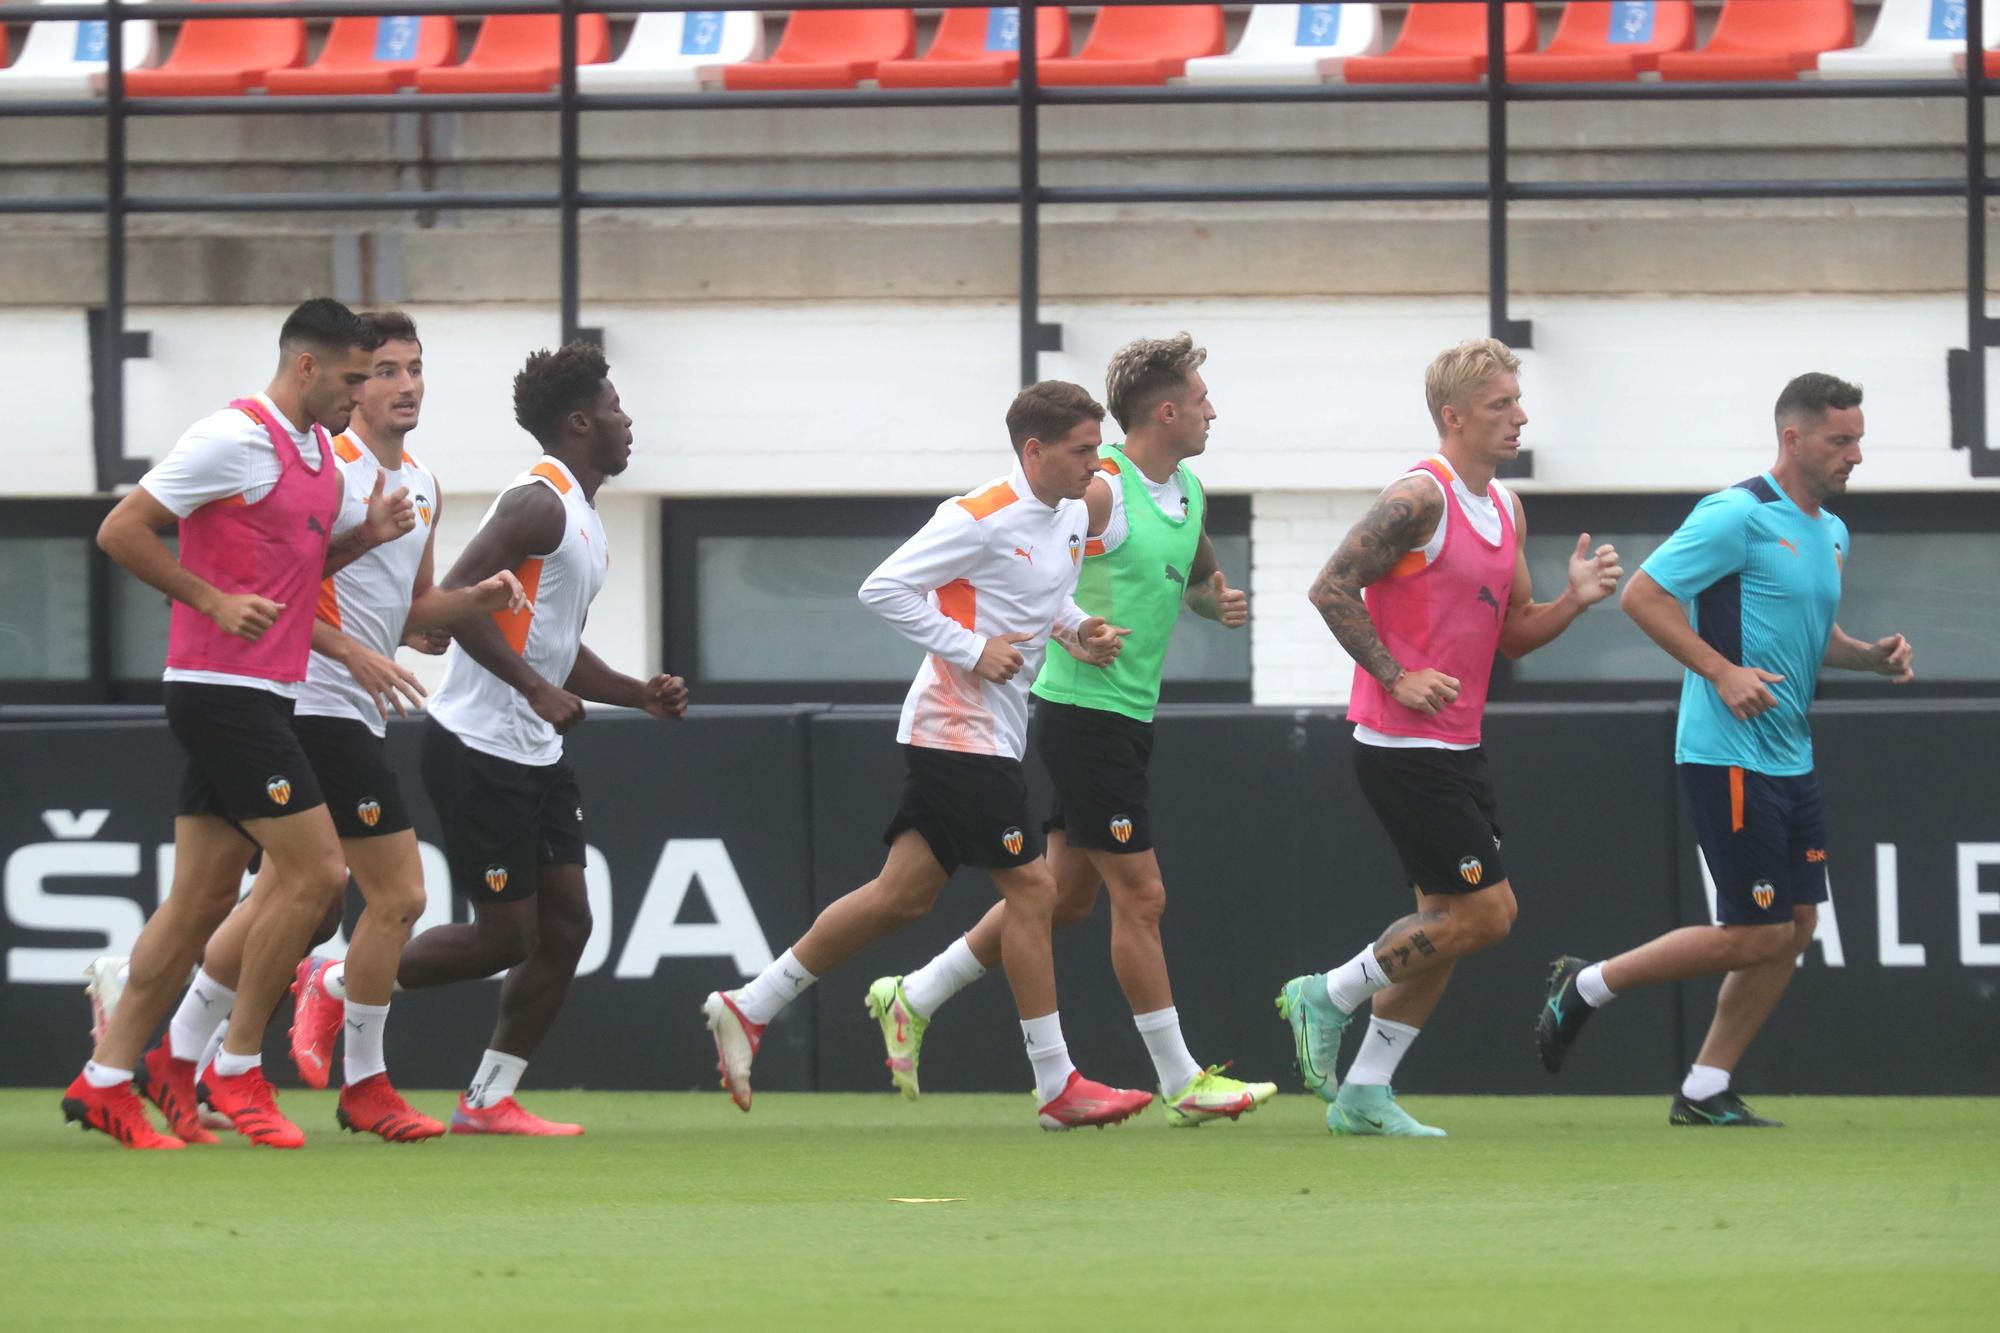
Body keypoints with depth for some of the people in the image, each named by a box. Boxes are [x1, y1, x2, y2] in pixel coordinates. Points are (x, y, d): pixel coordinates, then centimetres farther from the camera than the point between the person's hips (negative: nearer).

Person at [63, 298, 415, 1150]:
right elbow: (121, 531, -13)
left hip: (264, 696, 9)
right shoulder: (235, 439, -13)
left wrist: (365, 535, 7)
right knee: (315, 872, -11)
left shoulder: (318, 450, 15)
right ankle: (237, 1071, -2)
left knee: (203, 900, 8)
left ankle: (105, 1084, 11)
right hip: (224, 689, -9)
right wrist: (217, 601, -17)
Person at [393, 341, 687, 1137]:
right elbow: (457, 598, -25)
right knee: (504, 937, -7)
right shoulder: (539, 504, -14)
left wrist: (640, 695, 12)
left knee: (566, 924, 4)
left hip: (536, 754, 10)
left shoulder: (585, 522, 18)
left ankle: (489, 1102, 8)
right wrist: (537, 689, -27)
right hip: (479, 749, -10)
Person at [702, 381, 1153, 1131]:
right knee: (1030, 890, -8)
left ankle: (747, 1010, 15)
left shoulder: (1073, 518, 10)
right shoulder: (981, 519, -17)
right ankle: (1057, 1087, -2)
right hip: (958, 726, -9)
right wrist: (971, 651, -20)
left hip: (992, 736, 9)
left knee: (905, 894, 8)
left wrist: (1078, 630, 6)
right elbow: (882, 590, -17)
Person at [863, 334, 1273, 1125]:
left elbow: (1197, 576, 29)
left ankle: (913, 999, 23)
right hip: (1084, 710, -10)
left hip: (1129, 718, 10)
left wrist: (1220, 601, 7)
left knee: (1065, 896, 12)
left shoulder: (1189, 495, 12)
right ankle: (1181, 1083, -1)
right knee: (1140, 895, -6)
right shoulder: (1099, 489, -16)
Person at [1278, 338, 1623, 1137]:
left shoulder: (1505, 509, 13)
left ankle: (1364, 1094, 13)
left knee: (1448, 922, 8)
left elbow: (1511, 634, 18)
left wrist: (1574, 600, 0)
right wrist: (1396, 676, -19)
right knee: (1486, 911, -10)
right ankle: (1329, 997, 4)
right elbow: (1331, 589, -16)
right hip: (1402, 744, -9)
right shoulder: (1421, 499, -15)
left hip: (1455, 746, 9)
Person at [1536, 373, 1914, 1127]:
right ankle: (1587, 987, 7)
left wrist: (1872, 657, 7)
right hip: (1727, 756, -9)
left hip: (1790, 758, 9)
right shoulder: (1737, 517, -14)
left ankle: (1704, 1092, 12)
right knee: (1759, 933, -9)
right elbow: (1643, 595, -16)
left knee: (1797, 924, 5)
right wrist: (1723, 671, -22)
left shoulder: (1832, 533, 14)